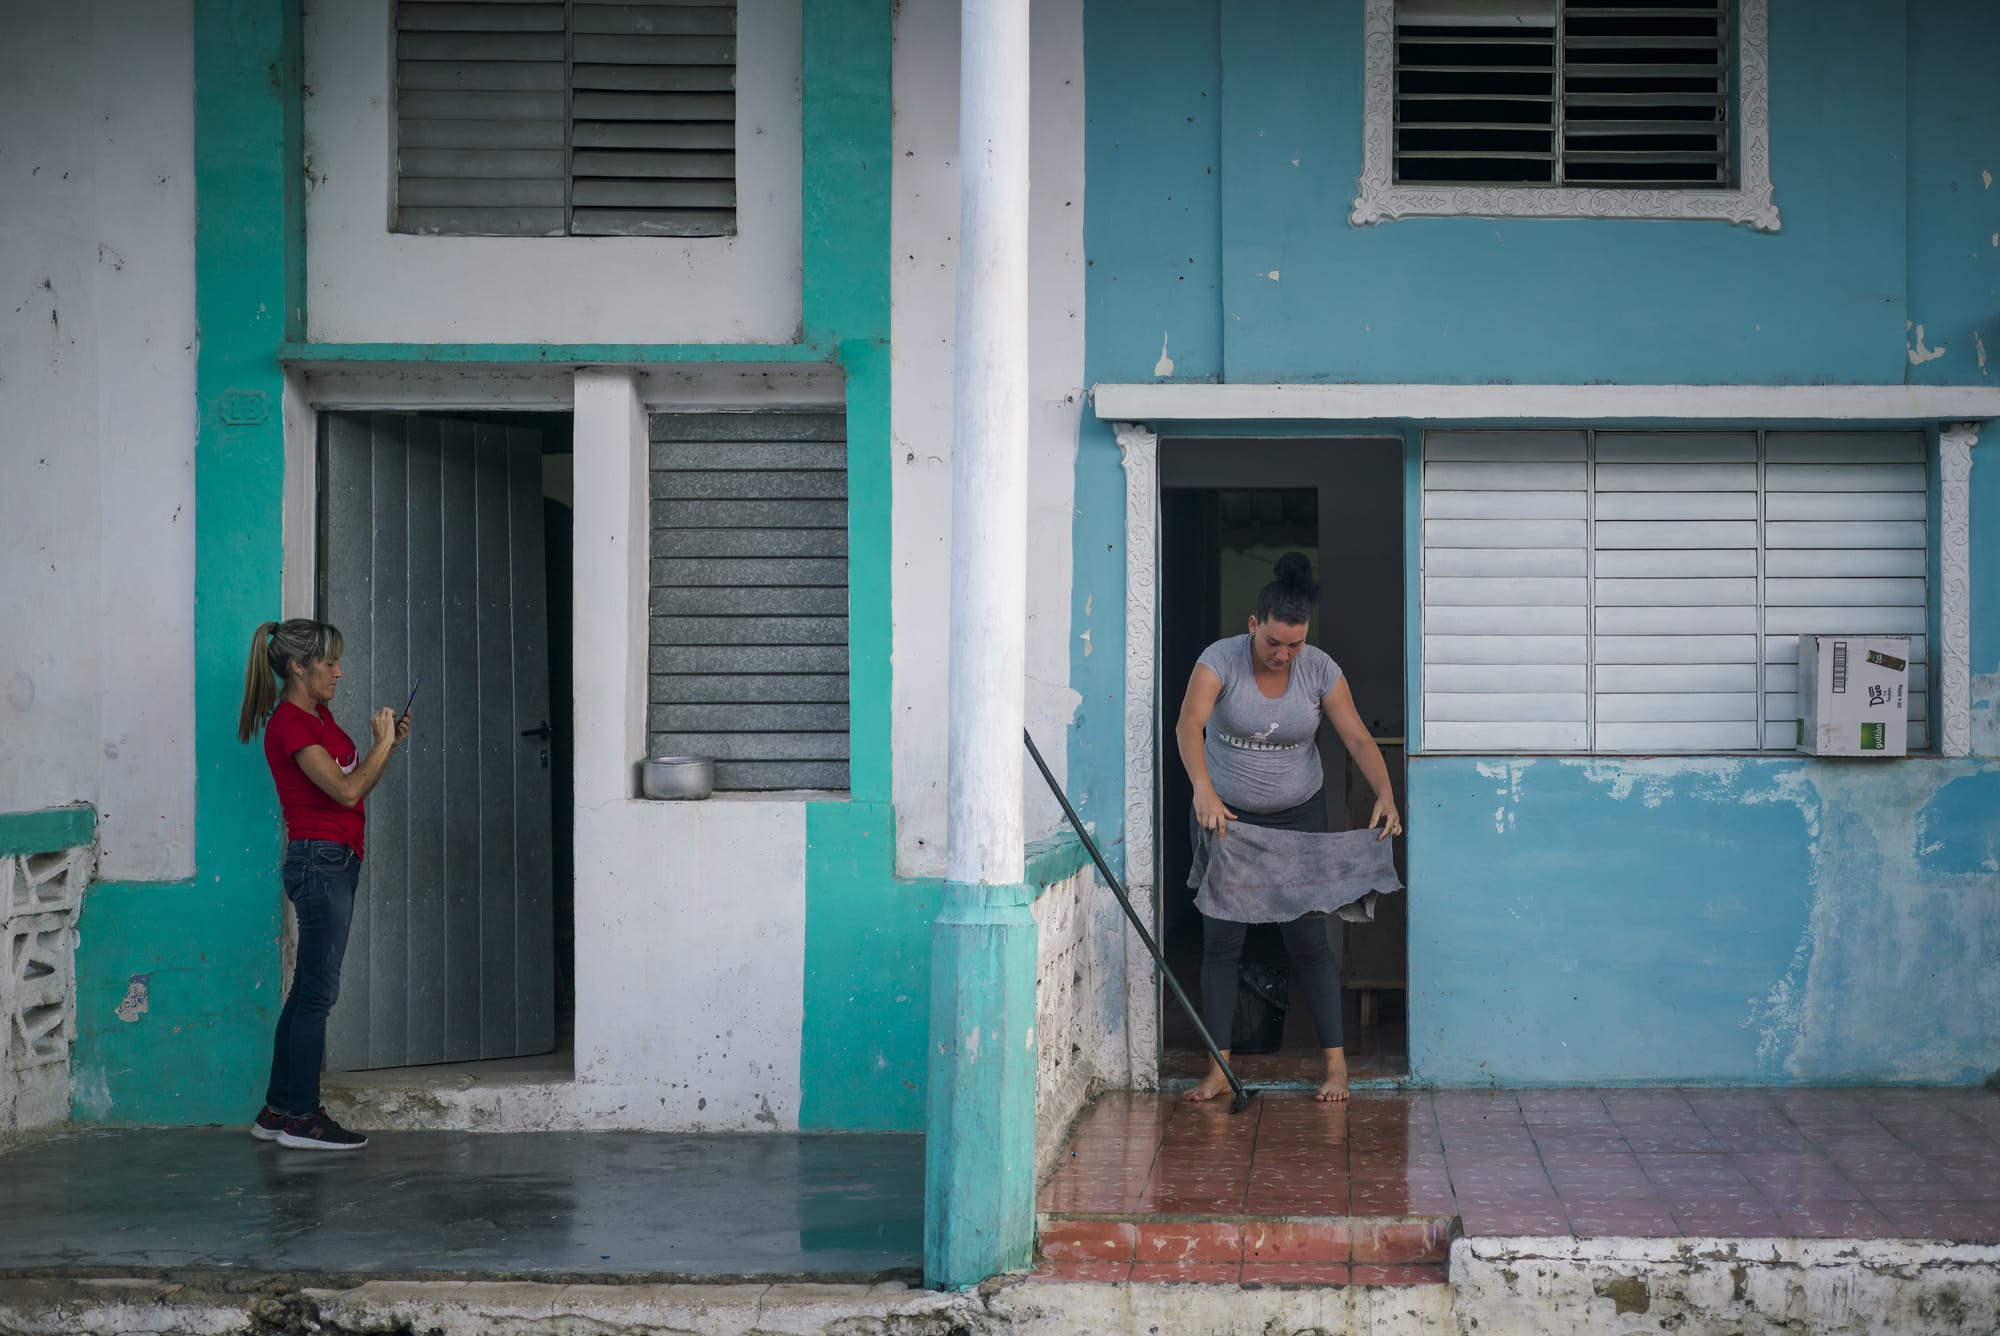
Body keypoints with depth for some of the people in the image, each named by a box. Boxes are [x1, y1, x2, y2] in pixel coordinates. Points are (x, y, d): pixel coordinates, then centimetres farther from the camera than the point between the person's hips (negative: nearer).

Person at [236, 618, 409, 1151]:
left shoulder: (318, 714, 15)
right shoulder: (289, 724, -15)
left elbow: (353, 782, 19)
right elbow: (347, 791, -19)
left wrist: (388, 743, 7)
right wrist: (383, 744, -7)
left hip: (334, 861, 10)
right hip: (319, 858, -10)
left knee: (308, 989, 12)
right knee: (317, 991, -7)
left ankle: (279, 1109, 17)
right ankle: (302, 1118, -2)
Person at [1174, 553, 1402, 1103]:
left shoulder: (1320, 670, -10)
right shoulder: (1221, 660, -18)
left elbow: (1358, 738, -14)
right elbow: (1188, 725, -33)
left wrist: (1386, 794, -32)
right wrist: (1203, 791, -50)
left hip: (1299, 816, 1)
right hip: (1225, 815, -1)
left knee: (1308, 938, -2)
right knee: (1221, 939, -3)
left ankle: (1336, 1063, 5)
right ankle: (1219, 1070, 0)